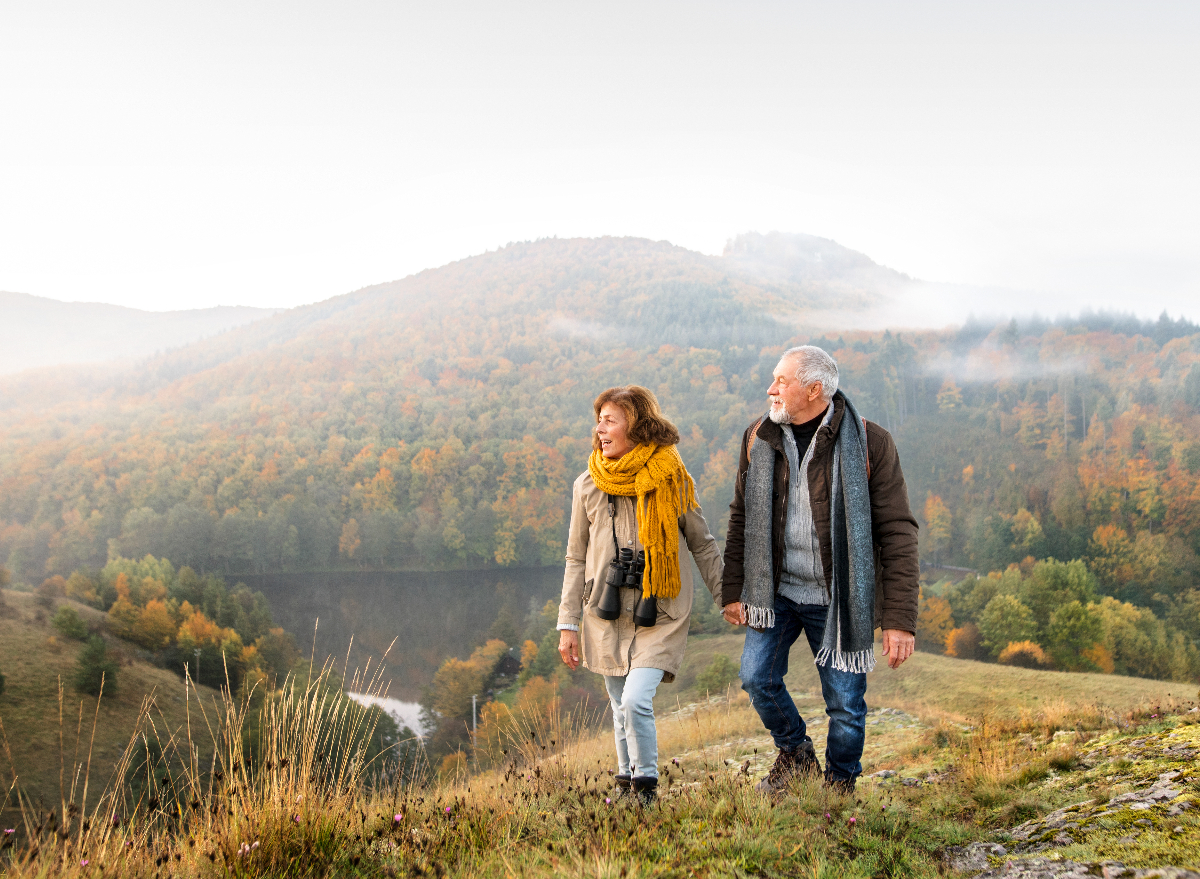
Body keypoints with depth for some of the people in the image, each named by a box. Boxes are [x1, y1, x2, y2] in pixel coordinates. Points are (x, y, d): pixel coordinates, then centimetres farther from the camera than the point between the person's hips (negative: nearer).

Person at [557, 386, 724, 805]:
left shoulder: (672, 480, -3)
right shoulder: (588, 485, 3)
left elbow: (703, 545, 7)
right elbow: (576, 558, 9)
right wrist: (568, 624, 6)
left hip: (660, 614, -3)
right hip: (606, 613, 3)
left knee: (636, 700, -17)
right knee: (621, 708, 10)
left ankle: (645, 786, 2)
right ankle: (626, 782, 29)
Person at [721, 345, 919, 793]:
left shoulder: (869, 442, -12)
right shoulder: (758, 438, 1)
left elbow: (897, 531, -12)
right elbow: (741, 518, 9)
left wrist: (900, 620, -16)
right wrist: (733, 591, 5)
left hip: (837, 600, -3)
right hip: (776, 591, 3)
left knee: (845, 703, 3)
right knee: (757, 676, -3)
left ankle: (840, 786, 29)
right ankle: (795, 753, 26)